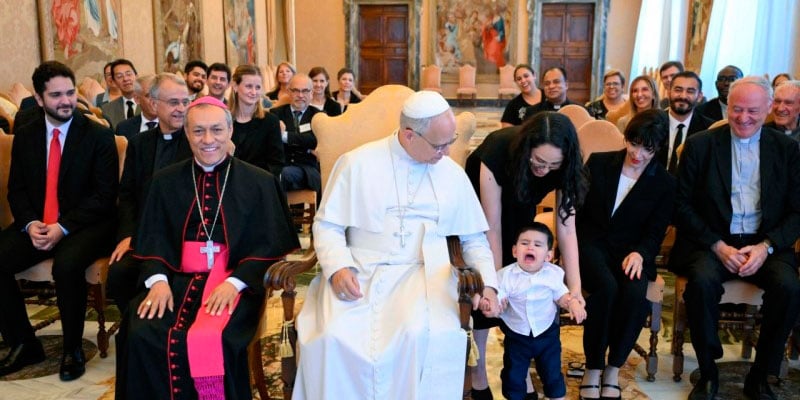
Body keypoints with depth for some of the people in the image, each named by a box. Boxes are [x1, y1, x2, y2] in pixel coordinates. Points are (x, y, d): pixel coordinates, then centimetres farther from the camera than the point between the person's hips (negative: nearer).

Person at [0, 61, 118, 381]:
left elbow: (104, 195, -10)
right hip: (36, 225, 5)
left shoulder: (99, 136, -5)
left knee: (66, 265, -34)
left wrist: (63, 228, -20)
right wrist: (30, 224, -11)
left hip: (85, 224, -5)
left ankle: (73, 349, -11)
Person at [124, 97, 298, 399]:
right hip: (177, 278, 3)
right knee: (144, 335, -24)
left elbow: (269, 244, 0)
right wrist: (158, 279, -11)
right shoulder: (165, 181, 14)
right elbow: (153, 238, 9)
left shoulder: (259, 183, 5)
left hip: (235, 281, -2)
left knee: (213, 340, -30)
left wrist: (234, 283, -16)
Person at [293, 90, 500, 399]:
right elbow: (327, 225, 3)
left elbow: (474, 237, 17)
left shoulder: (453, 174, 10)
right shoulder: (357, 163, 1)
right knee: (333, 338, -29)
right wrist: (338, 268, -15)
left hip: (423, 273, 1)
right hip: (359, 271, -1)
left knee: (427, 337, -31)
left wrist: (488, 283, 3)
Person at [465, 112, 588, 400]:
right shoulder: (498, 151, -38)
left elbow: (566, 228, -26)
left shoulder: (563, 166, -26)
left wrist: (575, 286, -34)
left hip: (519, 214, 4)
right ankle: (478, 377, 7)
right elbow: (492, 227, -32)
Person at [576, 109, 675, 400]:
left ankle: (613, 369, -12)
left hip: (632, 251, 1)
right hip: (592, 243, -1)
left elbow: (656, 231, 3)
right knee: (606, 287, -33)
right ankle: (593, 368, -17)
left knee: (636, 294, -32)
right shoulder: (598, 163, 5)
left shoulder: (665, 183, 6)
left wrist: (639, 253, -17)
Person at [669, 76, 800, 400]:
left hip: (766, 243, 2)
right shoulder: (700, 145, 2)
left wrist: (766, 247, -12)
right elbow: (681, 205, 0)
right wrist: (718, 246, -12)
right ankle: (708, 373, -10)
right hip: (712, 241, -1)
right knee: (703, 282, -32)